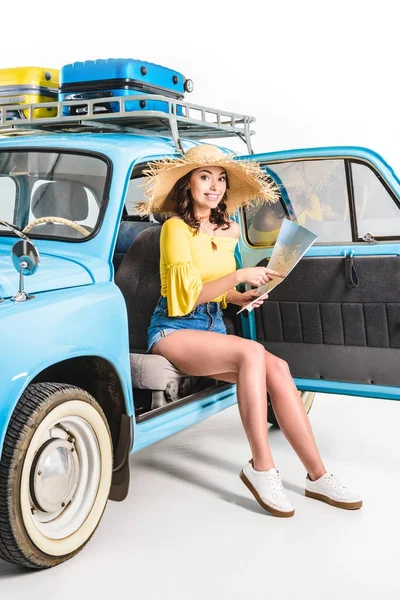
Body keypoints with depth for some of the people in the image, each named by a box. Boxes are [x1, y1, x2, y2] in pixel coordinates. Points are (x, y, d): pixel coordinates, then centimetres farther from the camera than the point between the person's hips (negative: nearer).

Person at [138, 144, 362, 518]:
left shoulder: (228, 231, 12)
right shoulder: (175, 227, -10)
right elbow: (189, 295, -16)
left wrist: (240, 298, 4)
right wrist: (240, 276, -22)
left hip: (213, 329, 6)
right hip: (174, 332, -6)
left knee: (277, 370, -20)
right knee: (252, 352, -32)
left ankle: (317, 476, -16)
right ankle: (261, 468, -23)